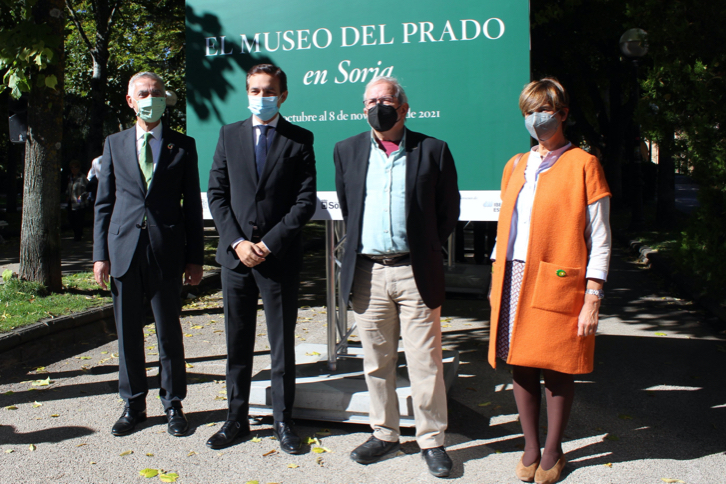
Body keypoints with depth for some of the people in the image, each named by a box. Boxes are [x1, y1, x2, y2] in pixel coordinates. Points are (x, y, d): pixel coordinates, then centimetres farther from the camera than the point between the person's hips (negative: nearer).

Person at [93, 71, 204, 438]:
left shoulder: (182, 146, 5)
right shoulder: (114, 144, 11)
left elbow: (192, 204, 4)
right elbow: (104, 202, 11)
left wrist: (194, 257, 0)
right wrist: (100, 254, 4)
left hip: (166, 252, -2)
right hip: (124, 250, 2)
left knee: (169, 332, 4)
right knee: (128, 332, 9)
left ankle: (173, 404, 19)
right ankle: (133, 404, 23)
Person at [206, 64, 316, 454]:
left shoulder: (300, 140, 2)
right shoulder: (229, 135, 9)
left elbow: (305, 201, -4)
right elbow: (216, 195, 6)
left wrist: (268, 244, -12)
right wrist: (237, 242, -7)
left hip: (280, 257, -2)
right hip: (235, 256, 3)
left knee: (282, 344, 6)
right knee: (237, 343, 10)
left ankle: (283, 422, 19)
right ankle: (237, 419, 23)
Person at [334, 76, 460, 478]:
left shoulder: (433, 150, 1)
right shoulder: (347, 151, 10)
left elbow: (448, 211, 6)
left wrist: (424, 249, 7)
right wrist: (357, 248, 13)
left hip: (415, 272, -2)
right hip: (367, 273, 3)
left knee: (425, 362, 3)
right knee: (376, 361, 12)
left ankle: (432, 441, 18)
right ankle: (385, 433, 27)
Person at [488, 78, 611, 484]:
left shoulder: (582, 165, -2)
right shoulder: (516, 166, 15)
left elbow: (600, 240, -5)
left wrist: (592, 299, -10)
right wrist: (496, 279, 13)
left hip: (557, 283, -5)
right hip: (515, 281, 5)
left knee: (558, 369, 4)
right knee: (521, 366, 9)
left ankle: (554, 451, 22)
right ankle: (531, 448, 24)